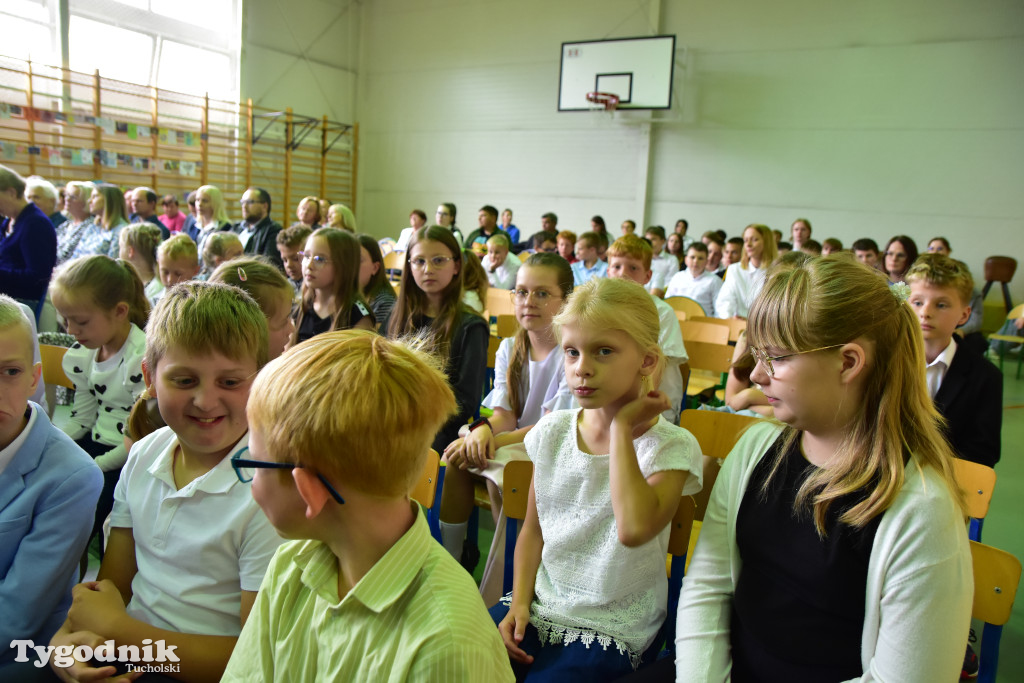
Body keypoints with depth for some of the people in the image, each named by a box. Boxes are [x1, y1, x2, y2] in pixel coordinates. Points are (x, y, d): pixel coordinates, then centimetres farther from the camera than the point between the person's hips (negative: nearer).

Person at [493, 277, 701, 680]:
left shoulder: (672, 448, -14)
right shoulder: (552, 431, 0)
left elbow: (634, 529, -33)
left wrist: (623, 425, -24)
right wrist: (520, 601, -4)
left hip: (614, 630, -3)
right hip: (539, 605, 4)